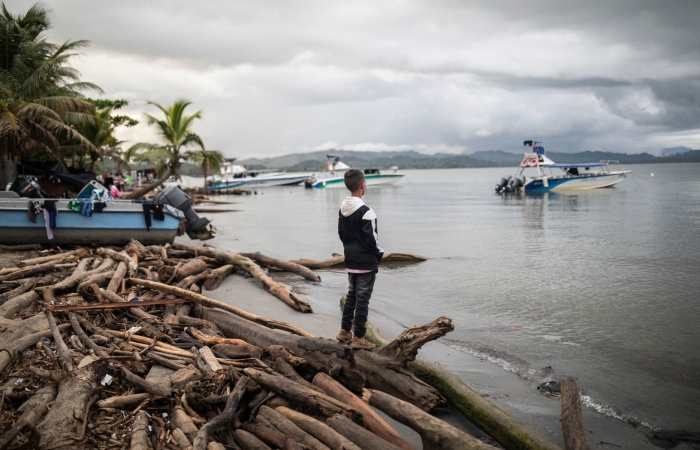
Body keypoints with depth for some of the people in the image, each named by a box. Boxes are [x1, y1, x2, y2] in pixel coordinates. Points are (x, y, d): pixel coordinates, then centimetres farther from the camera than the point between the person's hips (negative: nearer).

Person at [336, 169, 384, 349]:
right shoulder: (366, 211, -19)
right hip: (366, 261, -8)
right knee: (362, 299, -1)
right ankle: (358, 338, 5)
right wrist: (380, 253, -2)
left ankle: (344, 331, 26)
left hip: (350, 260, 8)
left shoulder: (342, 210, 6)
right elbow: (371, 238, -18)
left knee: (351, 295, 19)